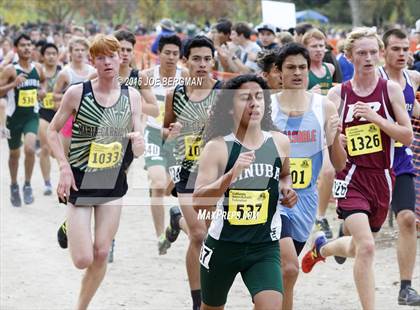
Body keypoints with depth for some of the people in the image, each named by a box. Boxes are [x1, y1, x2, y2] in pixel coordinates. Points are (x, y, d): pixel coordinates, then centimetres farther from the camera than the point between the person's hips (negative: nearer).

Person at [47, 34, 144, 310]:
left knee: (101, 254, 2)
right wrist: (64, 167, -12)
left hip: (114, 184, 3)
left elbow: (137, 150, 0)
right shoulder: (77, 93, -11)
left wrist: (139, 144, -24)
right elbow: (53, 131, -1)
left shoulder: (132, 96, -2)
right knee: (83, 259, -6)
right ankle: (69, 227, 29)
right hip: (80, 183, -3)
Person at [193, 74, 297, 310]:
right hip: (223, 245, -1)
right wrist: (232, 173, -33)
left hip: (265, 247, 2)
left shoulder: (280, 142, 1)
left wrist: (287, 189, 2)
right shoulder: (217, 147, -11)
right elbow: (199, 204, -21)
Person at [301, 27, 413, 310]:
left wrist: (376, 119, -16)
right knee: (366, 247, -19)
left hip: (381, 178, 3)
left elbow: (407, 136, -4)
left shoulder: (390, 89, -1)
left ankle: (322, 247, 50)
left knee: (358, 248, 18)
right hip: (351, 177, -3)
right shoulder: (338, 93, -1)